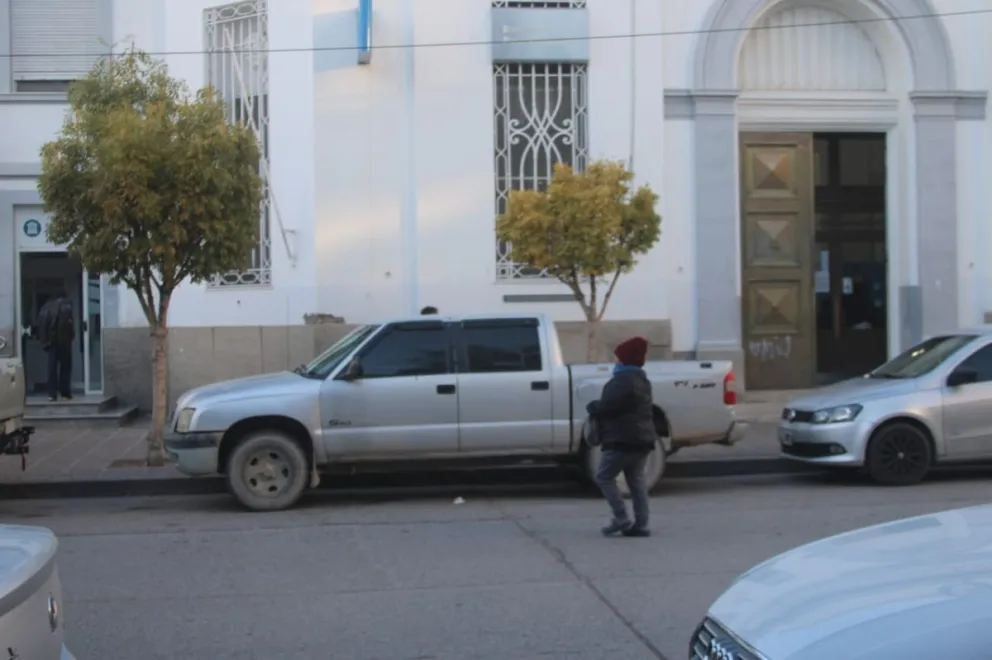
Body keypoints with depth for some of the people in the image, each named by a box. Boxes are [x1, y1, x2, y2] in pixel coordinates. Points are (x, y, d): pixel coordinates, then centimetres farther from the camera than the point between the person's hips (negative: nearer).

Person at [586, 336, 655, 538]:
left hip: (624, 440, -10)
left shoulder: (623, 381, -17)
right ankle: (640, 525, 9)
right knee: (636, 481, 10)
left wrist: (591, 406, 2)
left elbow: (606, 406, -19)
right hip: (642, 438, 10)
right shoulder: (641, 380, 17)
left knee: (604, 477, -2)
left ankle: (621, 519, -7)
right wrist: (598, 406, 17)